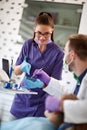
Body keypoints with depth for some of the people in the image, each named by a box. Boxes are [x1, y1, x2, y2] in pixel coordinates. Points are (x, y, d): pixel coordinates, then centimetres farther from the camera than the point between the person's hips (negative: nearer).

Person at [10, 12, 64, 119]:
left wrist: (40, 83, -31)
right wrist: (22, 67, -21)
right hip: (23, 97, 3)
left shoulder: (58, 52, -15)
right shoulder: (28, 45, -5)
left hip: (41, 101, -3)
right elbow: (16, 71, 1)